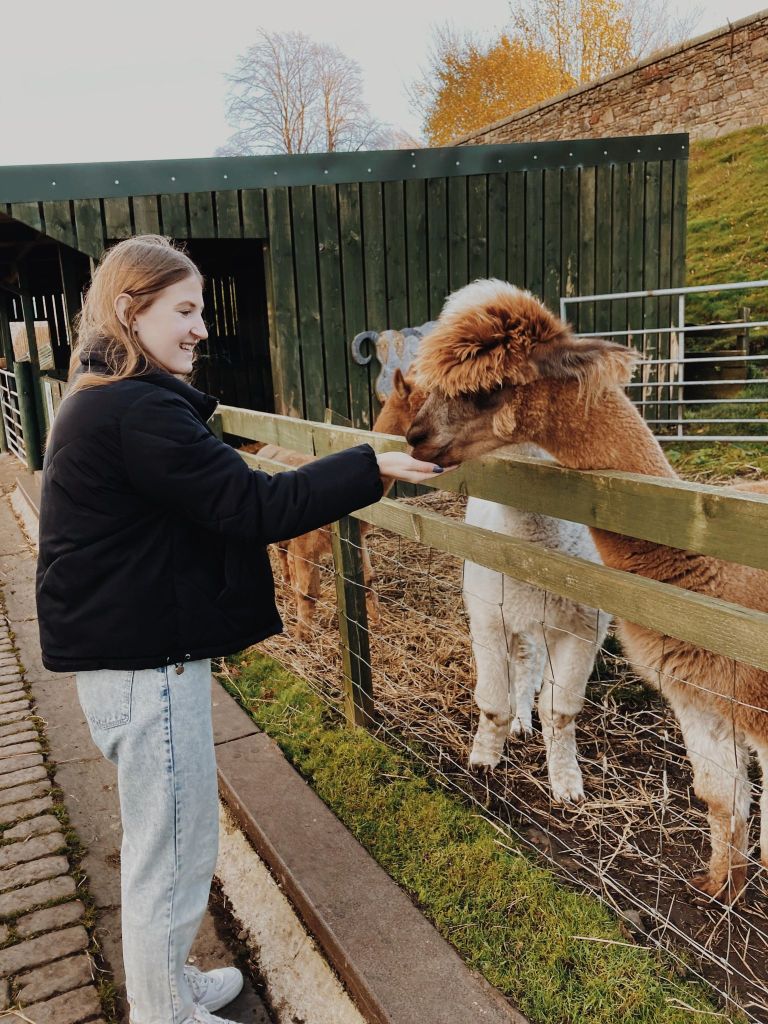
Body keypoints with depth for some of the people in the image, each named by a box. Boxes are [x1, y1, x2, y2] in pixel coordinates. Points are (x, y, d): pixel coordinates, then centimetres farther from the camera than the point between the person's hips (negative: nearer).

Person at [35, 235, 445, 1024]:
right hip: (148, 663, -11)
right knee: (174, 852, 7)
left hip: (125, 653, 11)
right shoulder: (140, 412, -22)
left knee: (157, 842, 25)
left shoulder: (101, 401, 12)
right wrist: (371, 468, -19)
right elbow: (253, 508, -24)